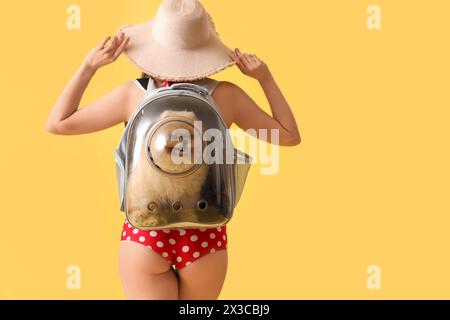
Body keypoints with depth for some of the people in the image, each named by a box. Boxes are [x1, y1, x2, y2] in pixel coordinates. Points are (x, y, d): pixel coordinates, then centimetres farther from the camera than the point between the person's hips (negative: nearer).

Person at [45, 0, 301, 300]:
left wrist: (89, 66, 0)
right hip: (205, 238, 2)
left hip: (145, 236, -1)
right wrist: (265, 76, 2)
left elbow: (56, 124, 1)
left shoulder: (132, 94, -9)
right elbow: (290, 136, 4)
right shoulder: (226, 95, -8)